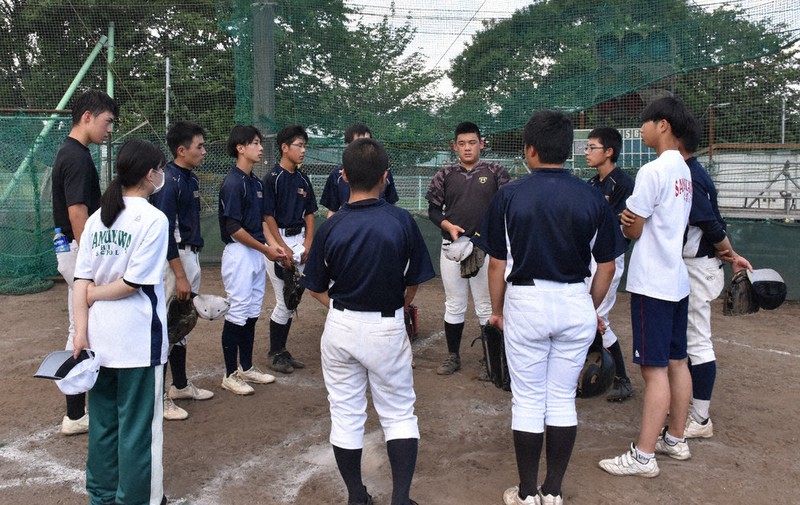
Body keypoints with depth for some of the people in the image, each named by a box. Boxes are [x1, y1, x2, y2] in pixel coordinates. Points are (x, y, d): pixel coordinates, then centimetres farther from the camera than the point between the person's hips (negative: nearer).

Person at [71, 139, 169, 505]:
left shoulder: (97, 218, 5)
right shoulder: (153, 218, -12)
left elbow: (82, 280, 1)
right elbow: (133, 282, -16)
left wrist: (81, 331, 0)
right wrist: (95, 294, 0)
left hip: (99, 338, 6)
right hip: (138, 339, -6)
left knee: (103, 421, 17)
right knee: (138, 426, 8)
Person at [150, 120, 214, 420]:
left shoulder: (191, 179, 12)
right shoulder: (169, 181, -17)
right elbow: (165, 232, -20)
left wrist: (193, 267, 18)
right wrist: (180, 276, -22)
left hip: (191, 254, 10)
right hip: (174, 258, -10)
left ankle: (181, 385, 30)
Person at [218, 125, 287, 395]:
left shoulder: (256, 183, 13)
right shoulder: (232, 183, -15)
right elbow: (234, 228, -19)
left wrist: (272, 244, 2)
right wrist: (265, 250, -13)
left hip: (257, 254, 9)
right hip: (239, 253, -9)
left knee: (253, 313, 14)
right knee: (237, 314, -2)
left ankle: (247, 367, 26)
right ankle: (231, 374, 9)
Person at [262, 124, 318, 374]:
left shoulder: (303, 179, 11)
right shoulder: (272, 178, -9)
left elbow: (309, 214, 12)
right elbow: (269, 217, -10)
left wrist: (308, 244, 1)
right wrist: (284, 248, -13)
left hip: (300, 240, 6)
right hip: (279, 240, -6)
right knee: (284, 302, -4)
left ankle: (283, 351, 22)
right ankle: (274, 354, 11)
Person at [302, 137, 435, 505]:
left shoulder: (330, 227, -9)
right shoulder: (402, 222, -12)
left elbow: (316, 288, 0)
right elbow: (413, 283, -1)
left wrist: (343, 309, 11)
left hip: (340, 327, 1)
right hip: (387, 328, -1)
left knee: (345, 414, 14)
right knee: (399, 414, 14)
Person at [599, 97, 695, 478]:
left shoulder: (652, 171, -16)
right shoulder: (684, 171, 14)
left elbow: (633, 230, -11)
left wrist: (626, 220, 10)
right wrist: (633, 220, 1)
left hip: (652, 284, -10)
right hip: (677, 280, 10)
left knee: (654, 368, -6)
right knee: (676, 362, 15)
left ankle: (643, 456, 0)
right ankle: (675, 440, 27)